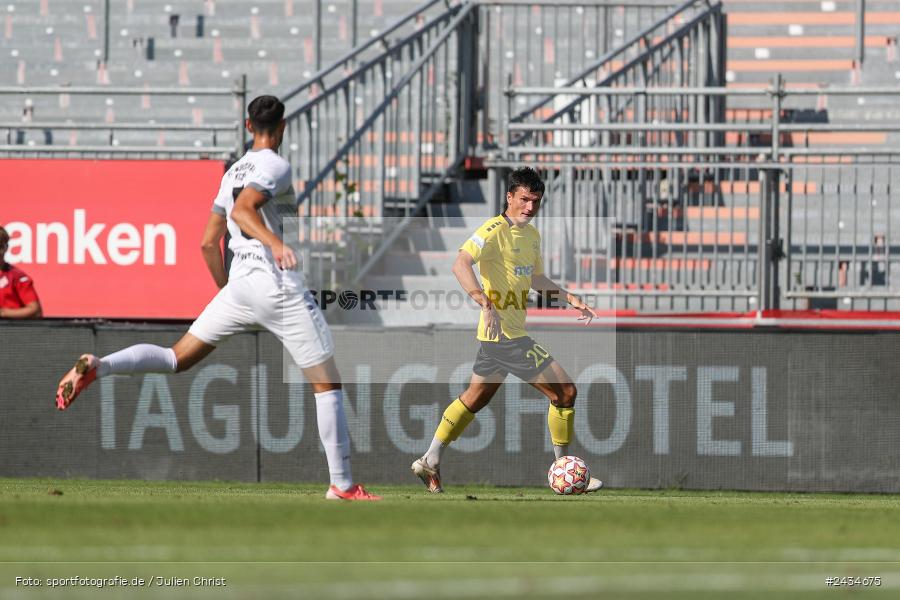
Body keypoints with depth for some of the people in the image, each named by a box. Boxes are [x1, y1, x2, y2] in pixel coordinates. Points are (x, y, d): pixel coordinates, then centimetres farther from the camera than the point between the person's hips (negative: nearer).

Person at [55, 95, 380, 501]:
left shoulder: (233, 173, 17)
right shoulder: (275, 167, -7)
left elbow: (209, 243, 18)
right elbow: (242, 209, -24)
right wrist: (275, 242, -37)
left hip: (239, 285, 7)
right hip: (281, 287, -7)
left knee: (176, 358, 13)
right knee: (328, 384, 1)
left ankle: (96, 367, -11)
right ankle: (342, 485, -1)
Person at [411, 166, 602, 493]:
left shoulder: (532, 234, 14)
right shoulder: (495, 230, -16)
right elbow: (461, 264, -28)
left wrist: (570, 298, 20)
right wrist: (485, 303, -39)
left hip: (497, 336, 10)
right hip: (506, 334, -10)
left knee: (475, 398, 20)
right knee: (564, 391, -5)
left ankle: (430, 461, 27)